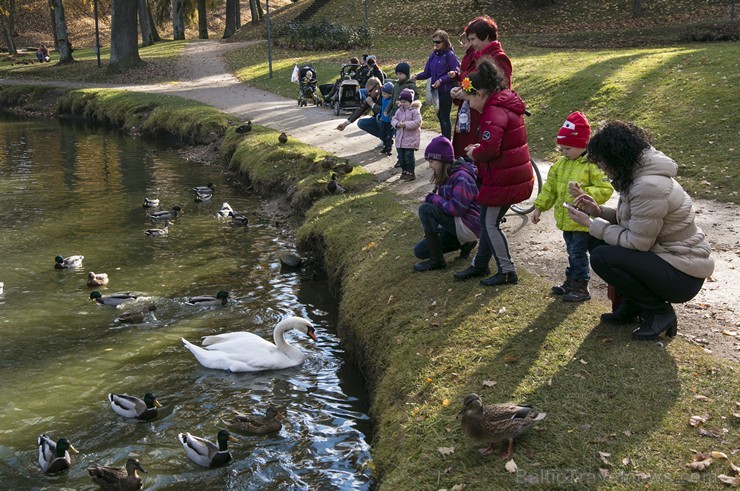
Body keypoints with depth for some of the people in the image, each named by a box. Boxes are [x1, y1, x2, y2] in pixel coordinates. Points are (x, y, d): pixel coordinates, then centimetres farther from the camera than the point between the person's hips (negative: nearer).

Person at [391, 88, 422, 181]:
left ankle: (411, 172, 5)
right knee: (401, 156, 12)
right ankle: (404, 171, 26)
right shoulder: (399, 111, 10)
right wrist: (397, 124, -12)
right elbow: (393, 119, 11)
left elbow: (417, 122, -18)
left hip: (410, 138, -7)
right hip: (400, 138, 7)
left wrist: (405, 124, -23)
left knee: (409, 156, -6)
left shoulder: (415, 111, -10)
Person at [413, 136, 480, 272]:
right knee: (420, 251, 4)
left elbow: (456, 208, -26)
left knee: (425, 209, -22)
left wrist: (433, 198, -14)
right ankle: (464, 243, 11)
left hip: (469, 226, -10)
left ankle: (437, 261, -15)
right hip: (455, 224, 10)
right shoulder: (445, 176, 11)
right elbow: (444, 203, 14)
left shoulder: (462, 177, -20)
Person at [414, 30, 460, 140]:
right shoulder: (433, 55, 9)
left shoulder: (450, 55, -11)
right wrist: (417, 76, -8)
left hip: (446, 91, -7)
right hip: (436, 90, 7)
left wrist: (441, 80, -24)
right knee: (440, 116, 16)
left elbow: (455, 73, -15)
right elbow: (427, 72, 11)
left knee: (445, 117, -2)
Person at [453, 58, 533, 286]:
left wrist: (474, 153, -11)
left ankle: (507, 272, 10)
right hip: (516, 175, 10)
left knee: (490, 224, 2)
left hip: (503, 179, -10)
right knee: (488, 220, 19)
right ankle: (480, 265, 30)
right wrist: (479, 148, 7)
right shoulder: (506, 103, 11)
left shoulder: (494, 112, -21)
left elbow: (490, 148, -32)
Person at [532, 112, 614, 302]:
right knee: (572, 252, 20)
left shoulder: (593, 165, -17)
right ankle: (571, 281, 32)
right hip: (565, 219, 8)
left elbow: (606, 190, -20)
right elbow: (549, 187, 14)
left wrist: (584, 193, -32)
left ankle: (581, 287, 10)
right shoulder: (561, 163, 6)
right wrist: (539, 207, 12)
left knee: (578, 253, -1)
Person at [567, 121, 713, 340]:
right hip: (662, 254, 10)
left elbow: (637, 242, -21)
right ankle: (631, 306, 14)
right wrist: (599, 211, -1)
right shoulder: (638, 172, 4)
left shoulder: (649, 187, -27)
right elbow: (630, 219, 15)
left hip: (683, 276, -10)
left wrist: (590, 223, -13)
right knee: (598, 243, 3)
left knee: (601, 257, -21)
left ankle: (660, 312, -4)